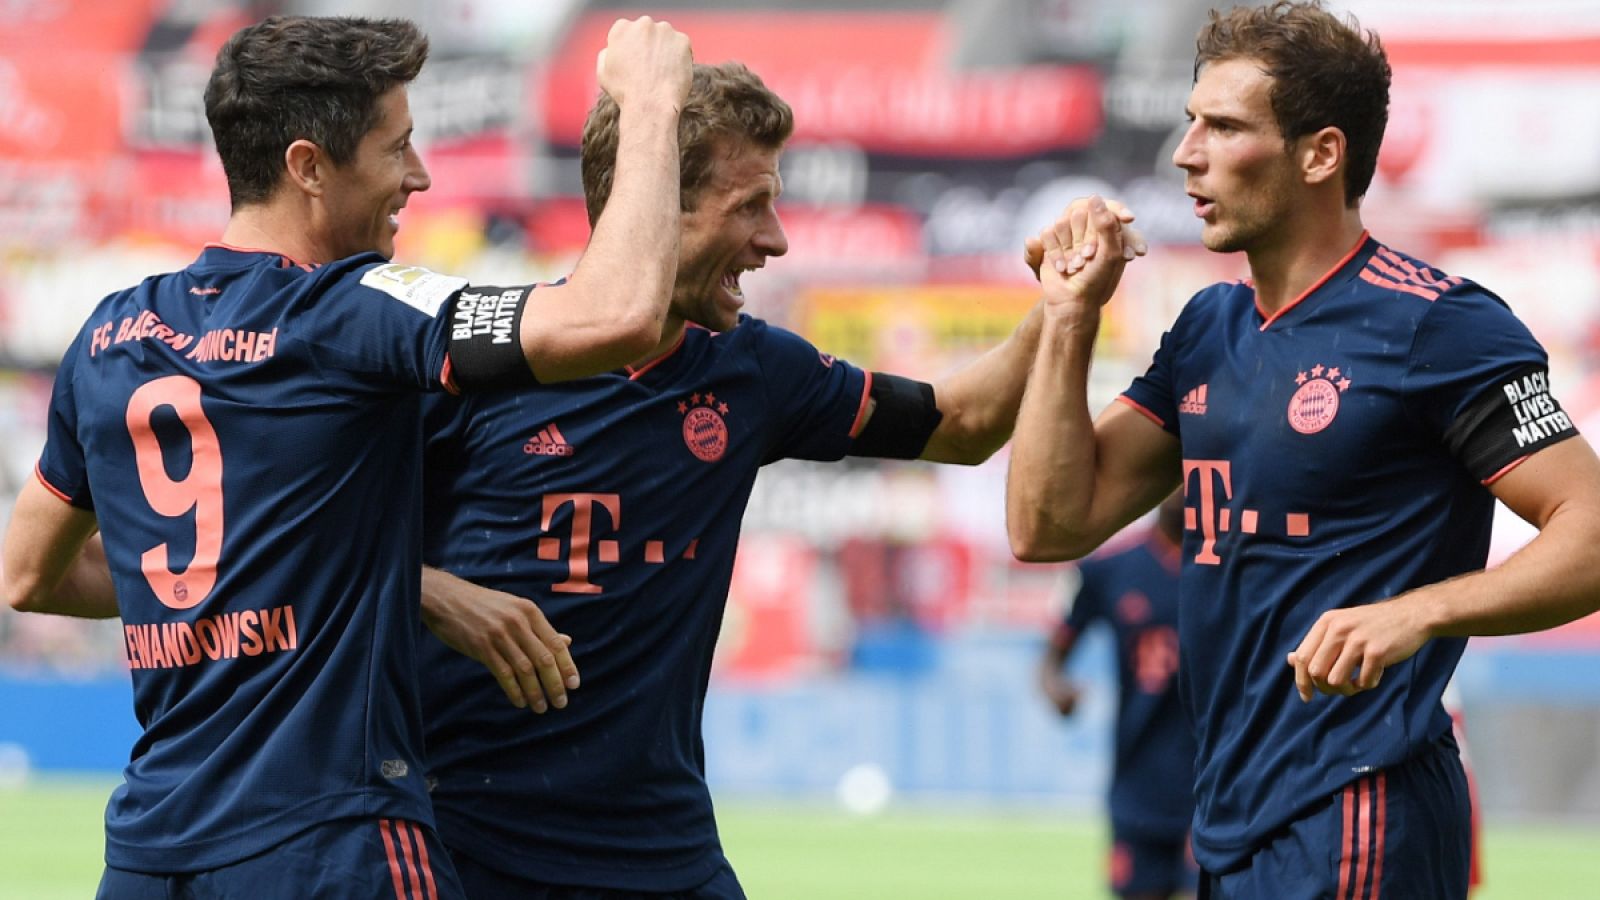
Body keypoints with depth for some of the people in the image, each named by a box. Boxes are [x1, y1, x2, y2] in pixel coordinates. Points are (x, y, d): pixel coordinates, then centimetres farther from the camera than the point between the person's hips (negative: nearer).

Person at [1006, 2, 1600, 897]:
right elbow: (1049, 527, 10)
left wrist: (1418, 612, -30)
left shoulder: (1438, 323, -12)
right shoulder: (1209, 328, 13)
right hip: (1231, 821, 8)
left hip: (1353, 827, -8)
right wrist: (1071, 314, 4)